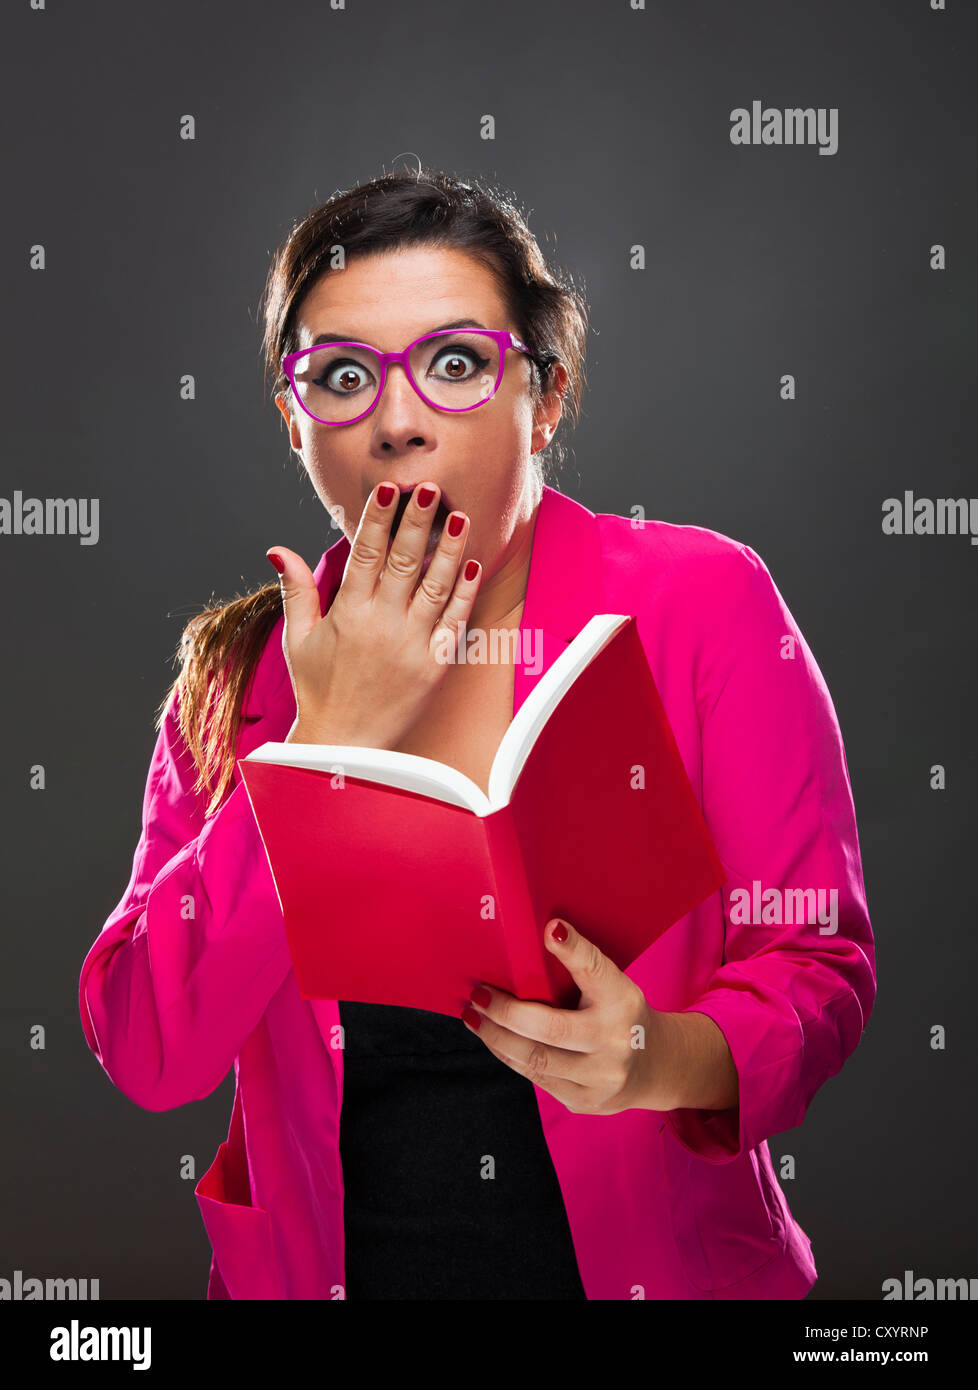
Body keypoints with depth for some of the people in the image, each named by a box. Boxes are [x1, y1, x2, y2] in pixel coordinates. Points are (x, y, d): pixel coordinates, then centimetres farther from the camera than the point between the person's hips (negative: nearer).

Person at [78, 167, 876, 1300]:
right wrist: (330, 739, -13)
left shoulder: (703, 601, -5)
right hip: (321, 1269, 2)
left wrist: (666, 1059, -24)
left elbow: (819, 963, -4)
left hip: (648, 1263, -1)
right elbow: (146, 1056, -7)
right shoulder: (239, 664, 1)